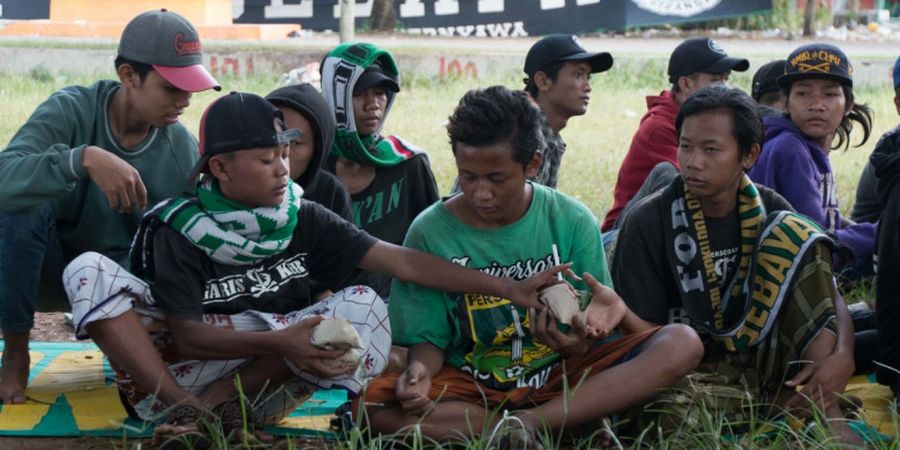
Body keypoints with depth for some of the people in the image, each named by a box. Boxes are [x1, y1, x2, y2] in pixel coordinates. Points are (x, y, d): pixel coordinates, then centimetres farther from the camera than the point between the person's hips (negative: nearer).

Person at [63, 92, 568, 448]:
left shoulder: (304, 220, -2)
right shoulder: (180, 229, -10)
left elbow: (403, 261, -7)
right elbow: (187, 335, -14)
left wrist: (510, 288, -13)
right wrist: (278, 341, -29)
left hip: (266, 375, 3)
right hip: (184, 364, -2)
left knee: (365, 307, -19)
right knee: (89, 271, -21)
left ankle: (212, 405, -24)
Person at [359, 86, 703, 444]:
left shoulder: (571, 221, -5)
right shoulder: (430, 232, -7)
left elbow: (591, 320, -1)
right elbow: (428, 338, -1)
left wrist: (581, 340, -27)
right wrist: (421, 371, -25)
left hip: (560, 373, 1)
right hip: (471, 385, 0)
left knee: (682, 344, -21)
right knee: (372, 404, -31)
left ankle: (530, 423, -26)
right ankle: (577, 420, -26)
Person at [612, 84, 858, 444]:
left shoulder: (767, 211, 1)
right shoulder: (649, 222, -9)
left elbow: (830, 295, 1)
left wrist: (841, 357, -18)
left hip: (761, 356, 4)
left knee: (792, 233, -14)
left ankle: (820, 408, -19)